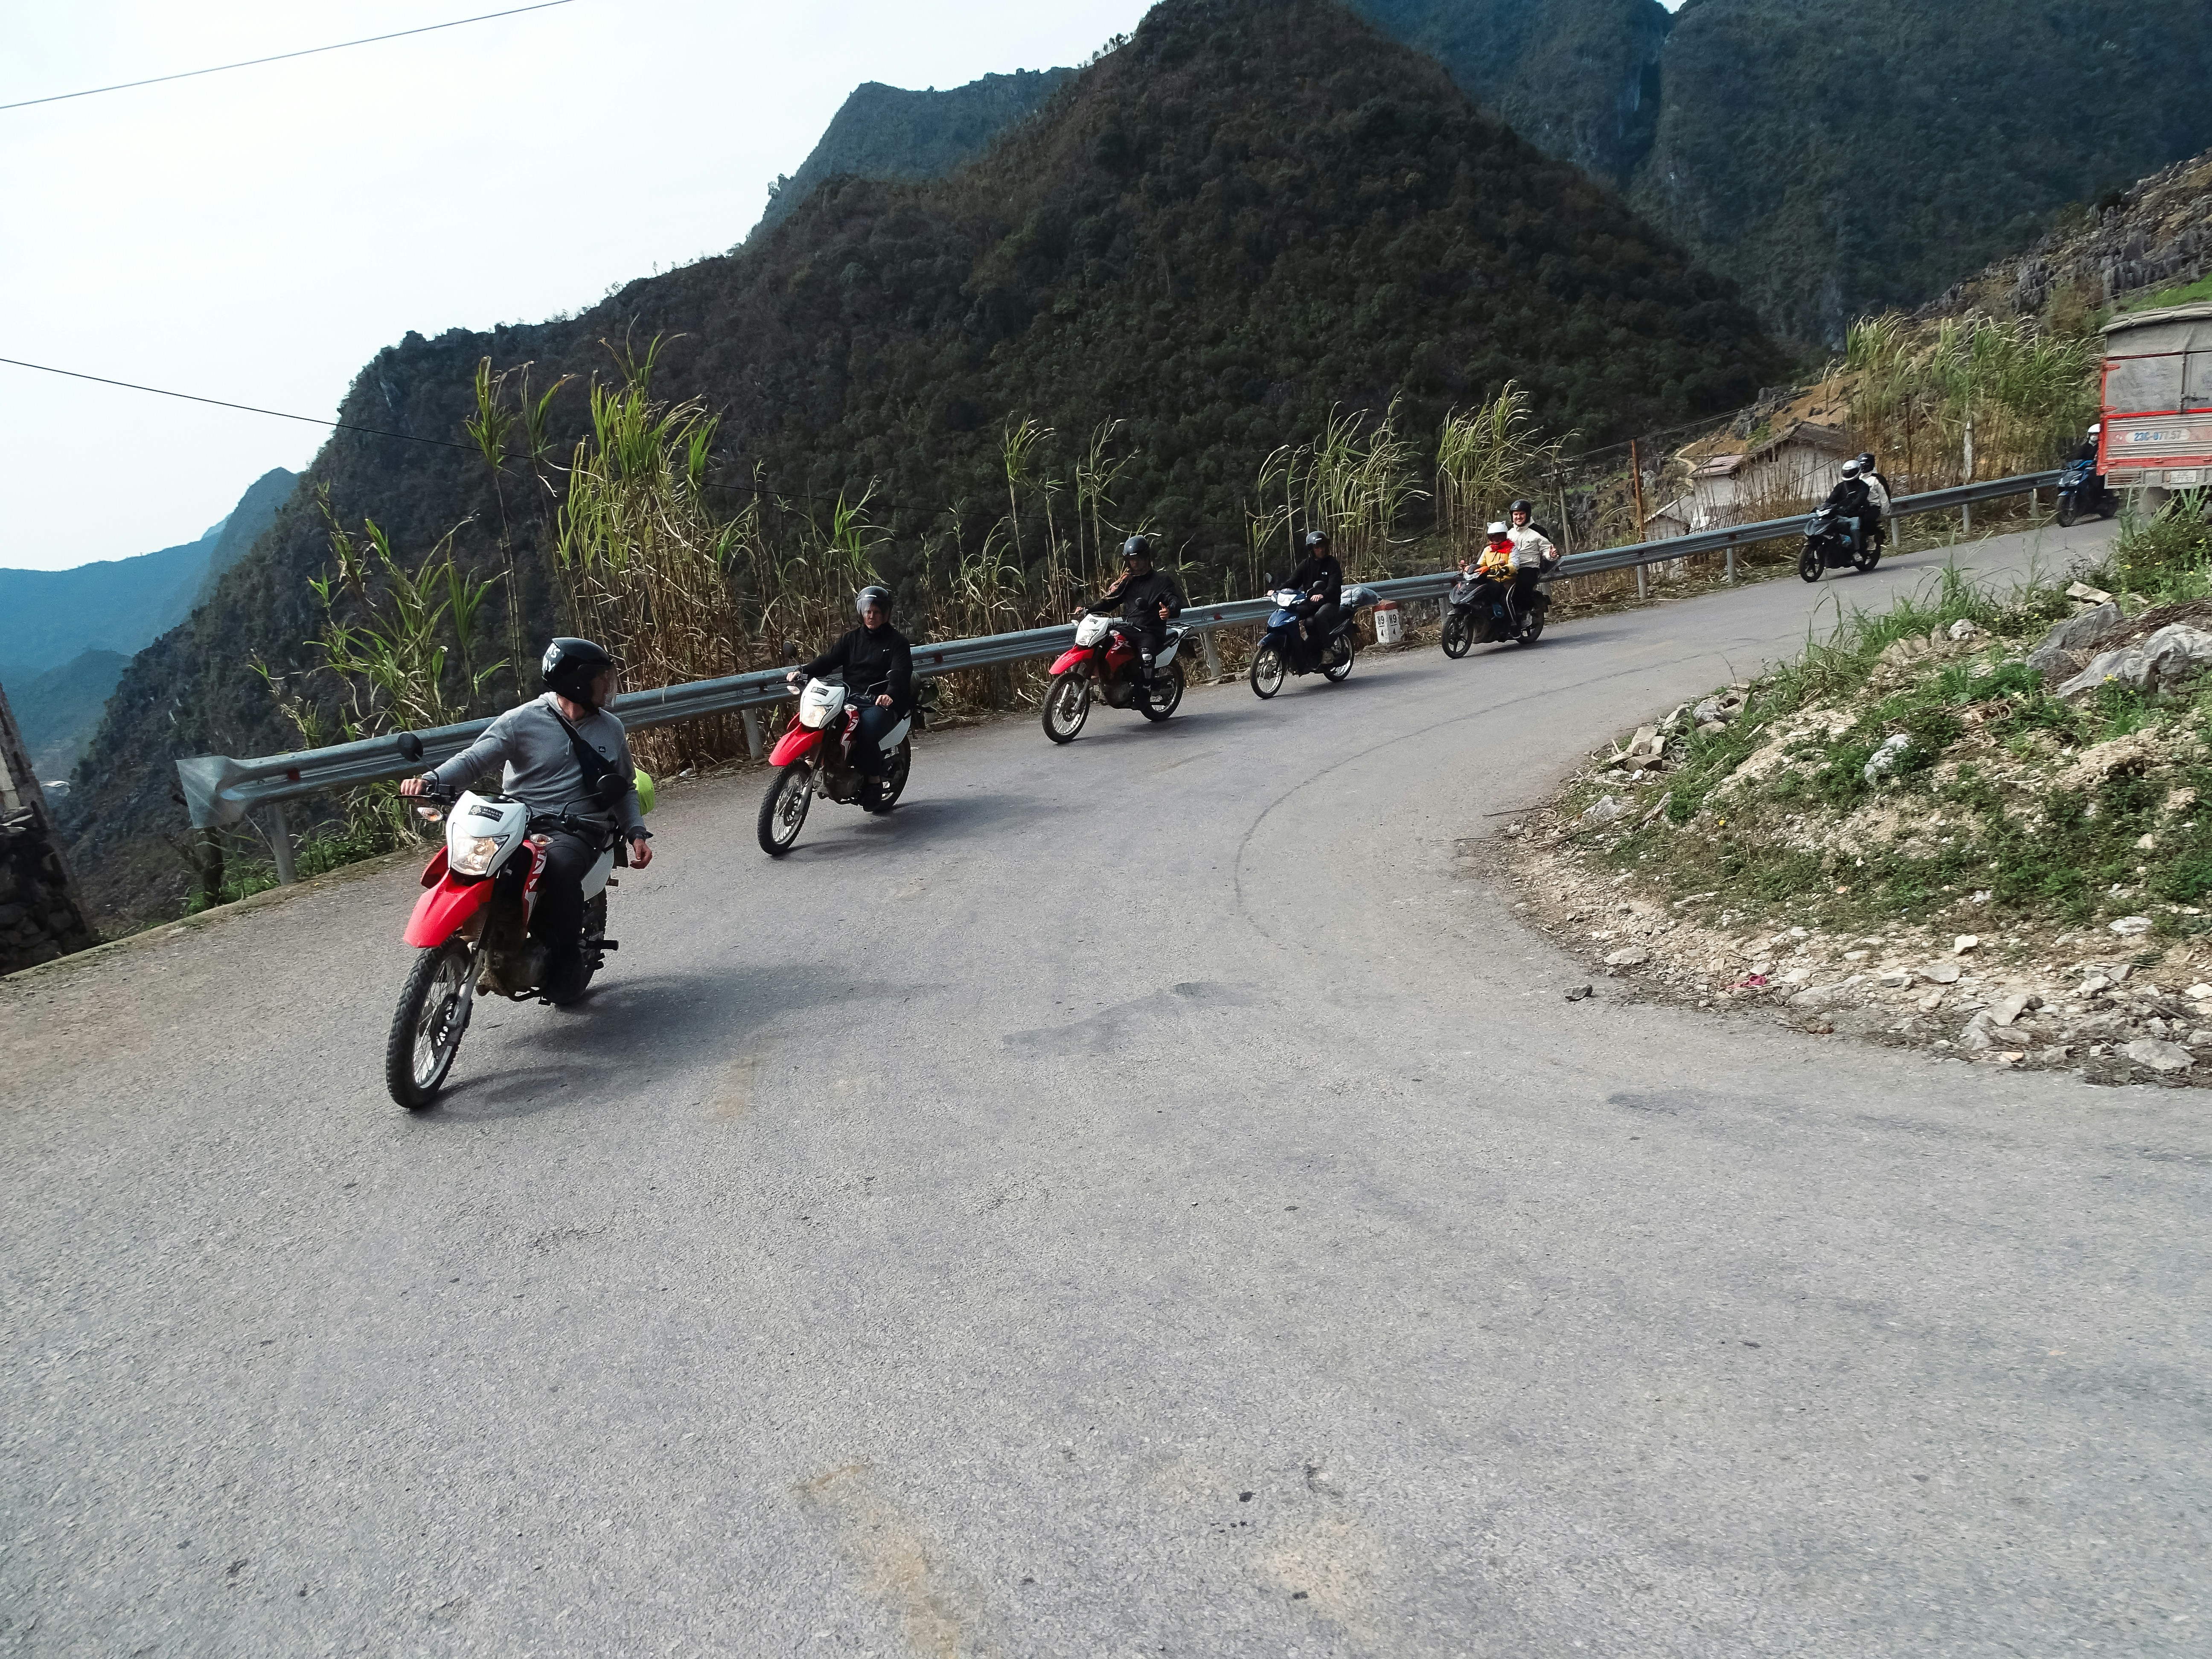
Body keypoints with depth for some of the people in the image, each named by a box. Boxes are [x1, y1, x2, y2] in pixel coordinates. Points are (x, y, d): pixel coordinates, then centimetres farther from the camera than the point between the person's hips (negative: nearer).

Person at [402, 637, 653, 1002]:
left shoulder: (611, 728, 15)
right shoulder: (523, 720, 2)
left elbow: (625, 788, 24)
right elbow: (475, 758, -4)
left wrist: (637, 833, 10)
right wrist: (432, 780, -23)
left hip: (578, 830, 1)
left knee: (560, 867, -35)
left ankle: (567, 957, -14)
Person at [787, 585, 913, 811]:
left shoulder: (897, 641, 6)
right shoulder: (852, 638, 20)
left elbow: (901, 672, -12)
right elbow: (829, 660, 7)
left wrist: (890, 694, -34)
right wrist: (803, 672, -12)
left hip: (882, 702, -4)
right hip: (850, 698, 5)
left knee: (866, 732, -33)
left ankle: (874, 784, -15)